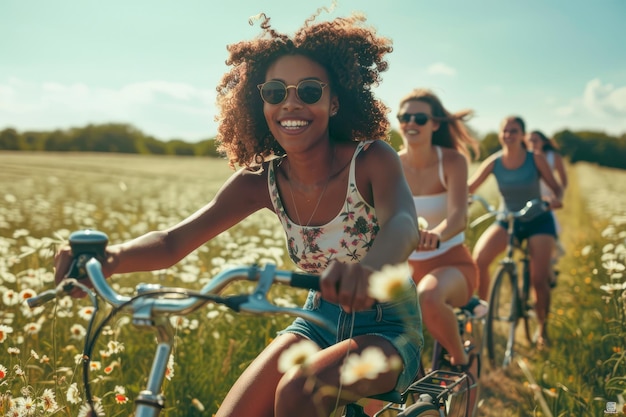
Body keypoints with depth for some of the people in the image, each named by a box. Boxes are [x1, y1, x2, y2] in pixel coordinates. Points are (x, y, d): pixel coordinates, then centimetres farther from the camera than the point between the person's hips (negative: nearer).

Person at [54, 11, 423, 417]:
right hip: (321, 322, 4)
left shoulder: (371, 160, -18)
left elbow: (402, 224, -39)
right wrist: (109, 257, -40)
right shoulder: (261, 180, -8)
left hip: (387, 328, -4)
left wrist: (367, 269, -64)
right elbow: (175, 240, -17)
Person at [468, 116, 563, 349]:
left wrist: (556, 199, -29)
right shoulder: (494, 162, -9)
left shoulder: (535, 159, -12)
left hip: (538, 221, -1)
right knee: (479, 258, -25)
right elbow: (468, 188, -12)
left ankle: (542, 329, 13)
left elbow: (556, 187, -5)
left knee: (539, 279, -13)